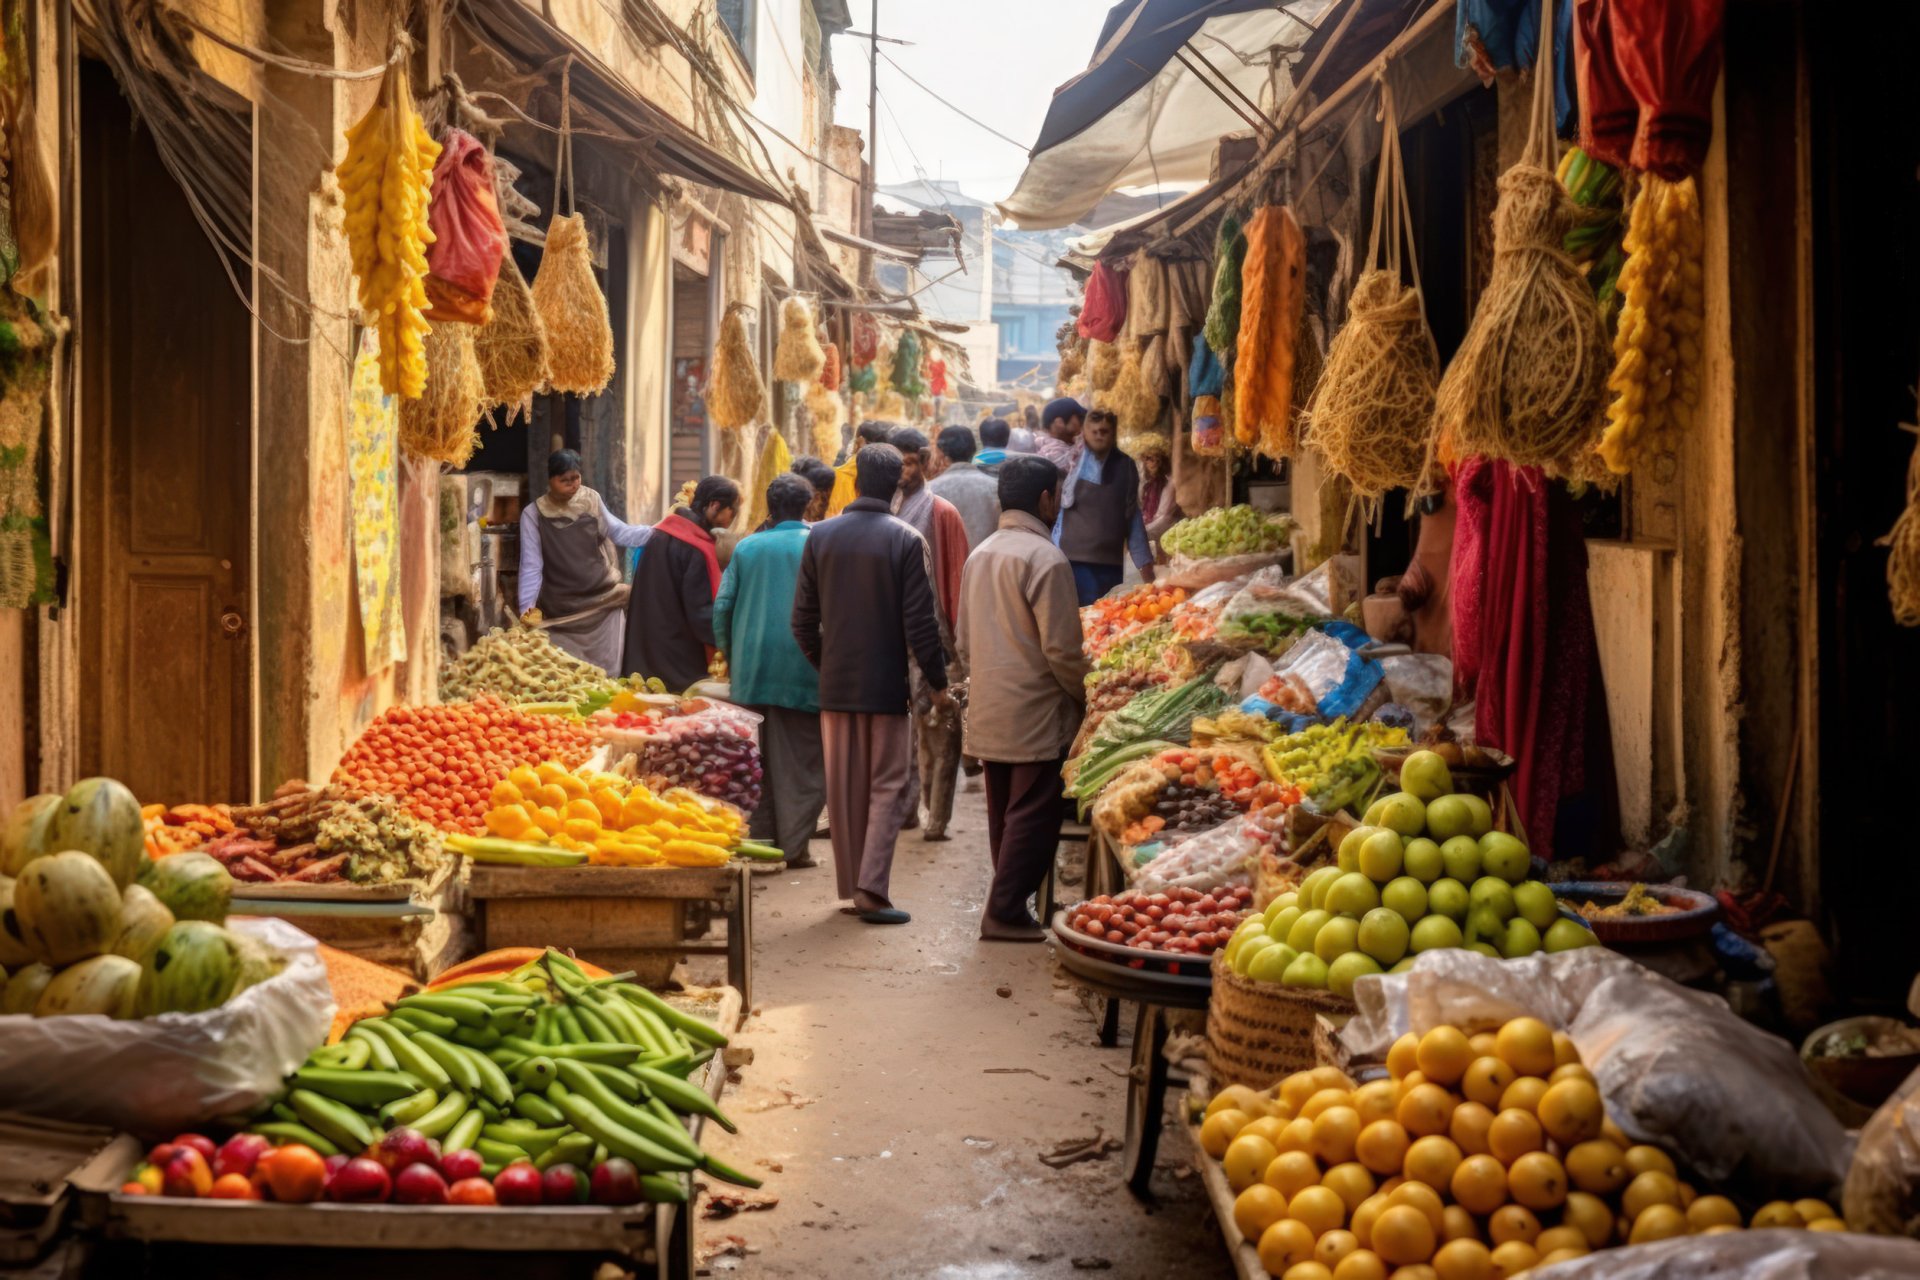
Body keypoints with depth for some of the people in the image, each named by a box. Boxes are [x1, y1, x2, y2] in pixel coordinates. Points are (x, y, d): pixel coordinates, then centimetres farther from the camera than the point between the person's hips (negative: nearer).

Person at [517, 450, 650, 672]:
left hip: (602, 601, 2)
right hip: (561, 611, -2)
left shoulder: (591, 501, 0)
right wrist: (527, 607, -16)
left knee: (607, 670, 4)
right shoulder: (534, 514, -7)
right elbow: (531, 565, -7)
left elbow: (619, 532, 3)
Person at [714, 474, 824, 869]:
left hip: (751, 669, 3)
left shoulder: (747, 547, 6)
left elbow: (722, 606, 5)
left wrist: (729, 655, 18)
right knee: (800, 760, 3)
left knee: (756, 758, 12)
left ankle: (759, 838, 13)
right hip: (803, 670, -3)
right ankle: (793, 846, 2)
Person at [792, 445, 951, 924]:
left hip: (836, 684, 3)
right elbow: (920, 623, -10)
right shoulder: (906, 541, -10)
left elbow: (803, 620, 3)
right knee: (887, 788, 2)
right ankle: (872, 889, -6)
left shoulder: (821, 536, 0)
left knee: (844, 790, 12)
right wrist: (937, 683, 0)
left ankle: (852, 885, 19)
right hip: (887, 686, -3)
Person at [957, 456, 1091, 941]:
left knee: (1004, 812, 14)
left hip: (987, 712, 8)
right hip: (1035, 713, -8)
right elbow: (1061, 648, -16)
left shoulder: (979, 555, 11)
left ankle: (1007, 907, 20)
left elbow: (964, 641, 16)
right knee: (1032, 815, -2)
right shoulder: (1045, 559, -15)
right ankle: (1006, 911, -3)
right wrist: (1084, 697, -2)